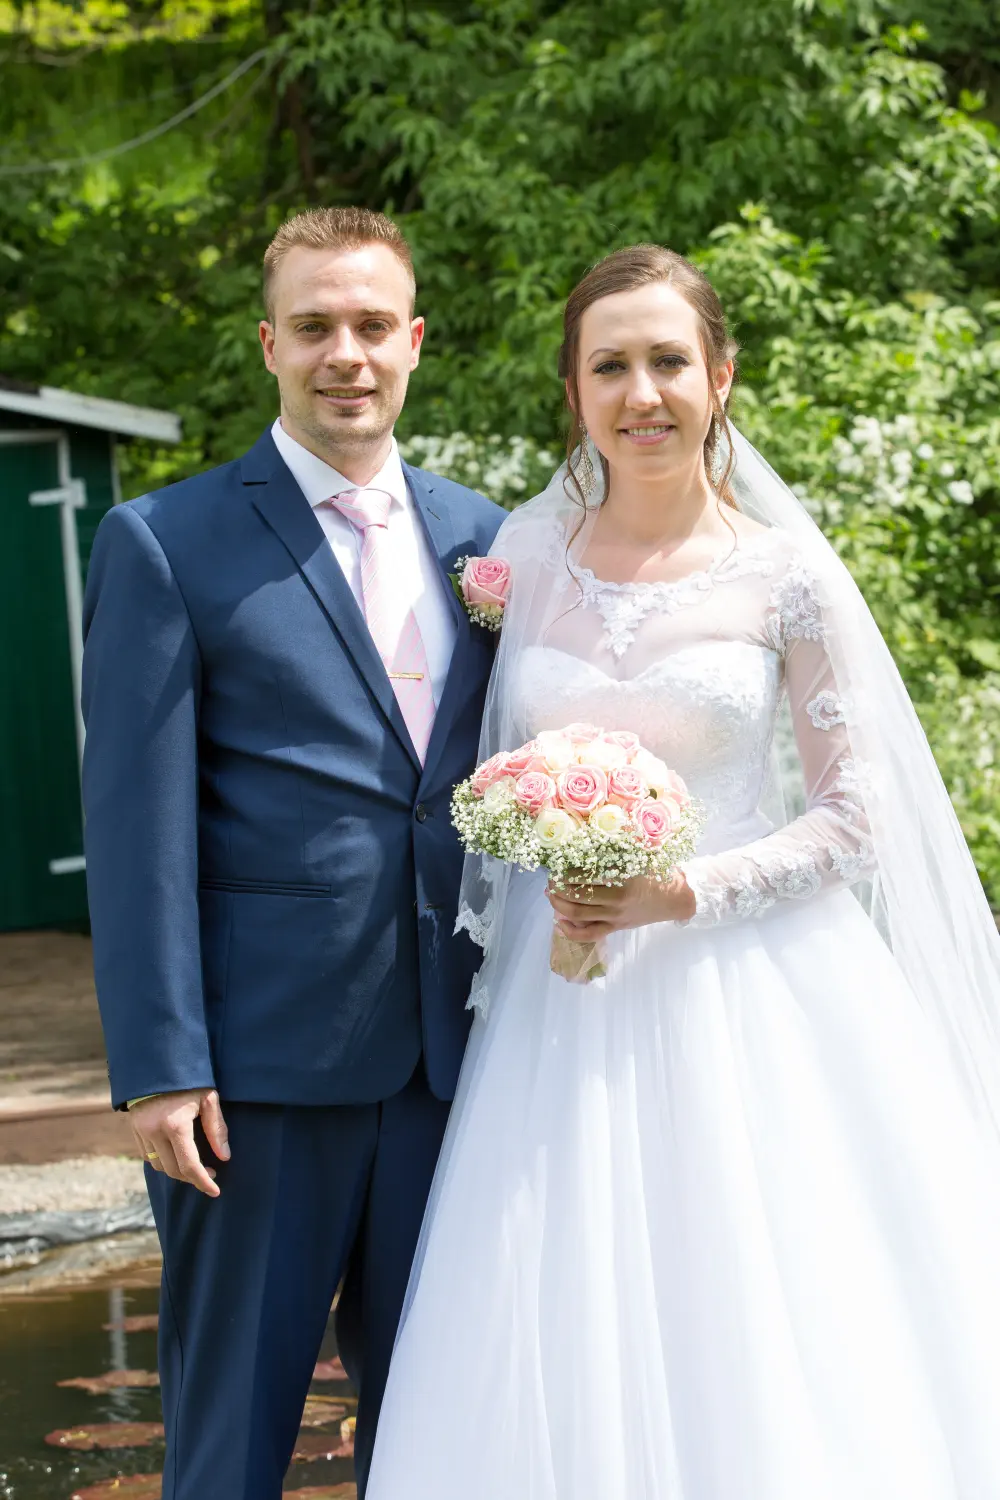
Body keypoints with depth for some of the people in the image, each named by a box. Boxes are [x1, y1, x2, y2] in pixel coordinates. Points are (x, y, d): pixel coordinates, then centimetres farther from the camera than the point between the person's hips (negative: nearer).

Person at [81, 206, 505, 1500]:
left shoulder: (480, 536, 11)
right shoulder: (165, 545, -4)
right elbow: (138, 826, -8)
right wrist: (162, 1067, -13)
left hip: (446, 1054, 4)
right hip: (262, 1059, -4)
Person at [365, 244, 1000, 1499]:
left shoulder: (785, 575, -3)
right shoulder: (527, 552, 6)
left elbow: (856, 814, -3)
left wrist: (684, 893, -15)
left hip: (752, 1008, -2)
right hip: (562, 1007, 3)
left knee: (759, 1359, -1)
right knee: (568, 1366, 3)